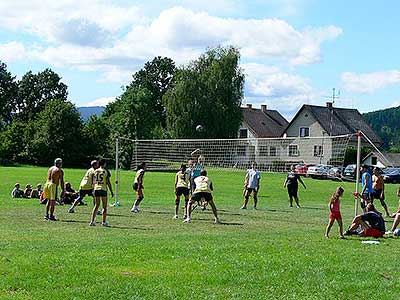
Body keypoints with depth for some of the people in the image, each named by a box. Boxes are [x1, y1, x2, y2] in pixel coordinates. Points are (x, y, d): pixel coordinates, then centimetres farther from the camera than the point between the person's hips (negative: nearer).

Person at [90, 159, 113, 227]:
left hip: (96, 189, 4)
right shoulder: (106, 171, -4)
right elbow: (108, 182, -5)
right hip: (103, 189, -4)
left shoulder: (95, 171, 9)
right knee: (104, 206, 4)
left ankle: (92, 221, 7)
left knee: (96, 205, 12)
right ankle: (104, 222, 2)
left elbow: (94, 182, 12)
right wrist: (111, 191, 1)